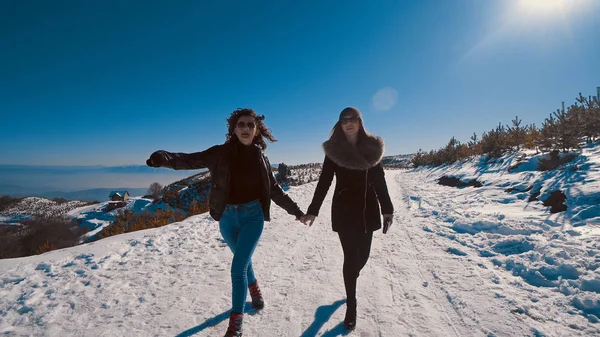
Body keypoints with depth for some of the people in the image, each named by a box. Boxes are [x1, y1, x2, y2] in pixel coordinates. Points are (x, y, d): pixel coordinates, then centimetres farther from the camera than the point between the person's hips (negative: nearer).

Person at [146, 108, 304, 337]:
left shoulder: (260, 157, -1)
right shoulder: (221, 153, -6)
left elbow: (274, 189, 7)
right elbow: (190, 160, -15)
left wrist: (295, 210, 10)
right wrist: (165, 158, -36)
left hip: (253, 215, -1)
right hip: (227, 217, 2)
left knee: (238, 266, -8)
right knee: (243, 260, 21)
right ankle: (255, 289, 51)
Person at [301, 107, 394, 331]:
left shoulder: (372, 147, 3)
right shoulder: (334, 150, -4)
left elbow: (379, 180, 7)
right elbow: (324, 181, -6)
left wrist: (387, 208, 7)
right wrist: (312, 210, -11)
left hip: (367, 209, 3)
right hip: (344, 209, -3)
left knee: (363, 255, 11)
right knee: (351, 256, 1)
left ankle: (351, 279, 45)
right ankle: (351, 306, 18)